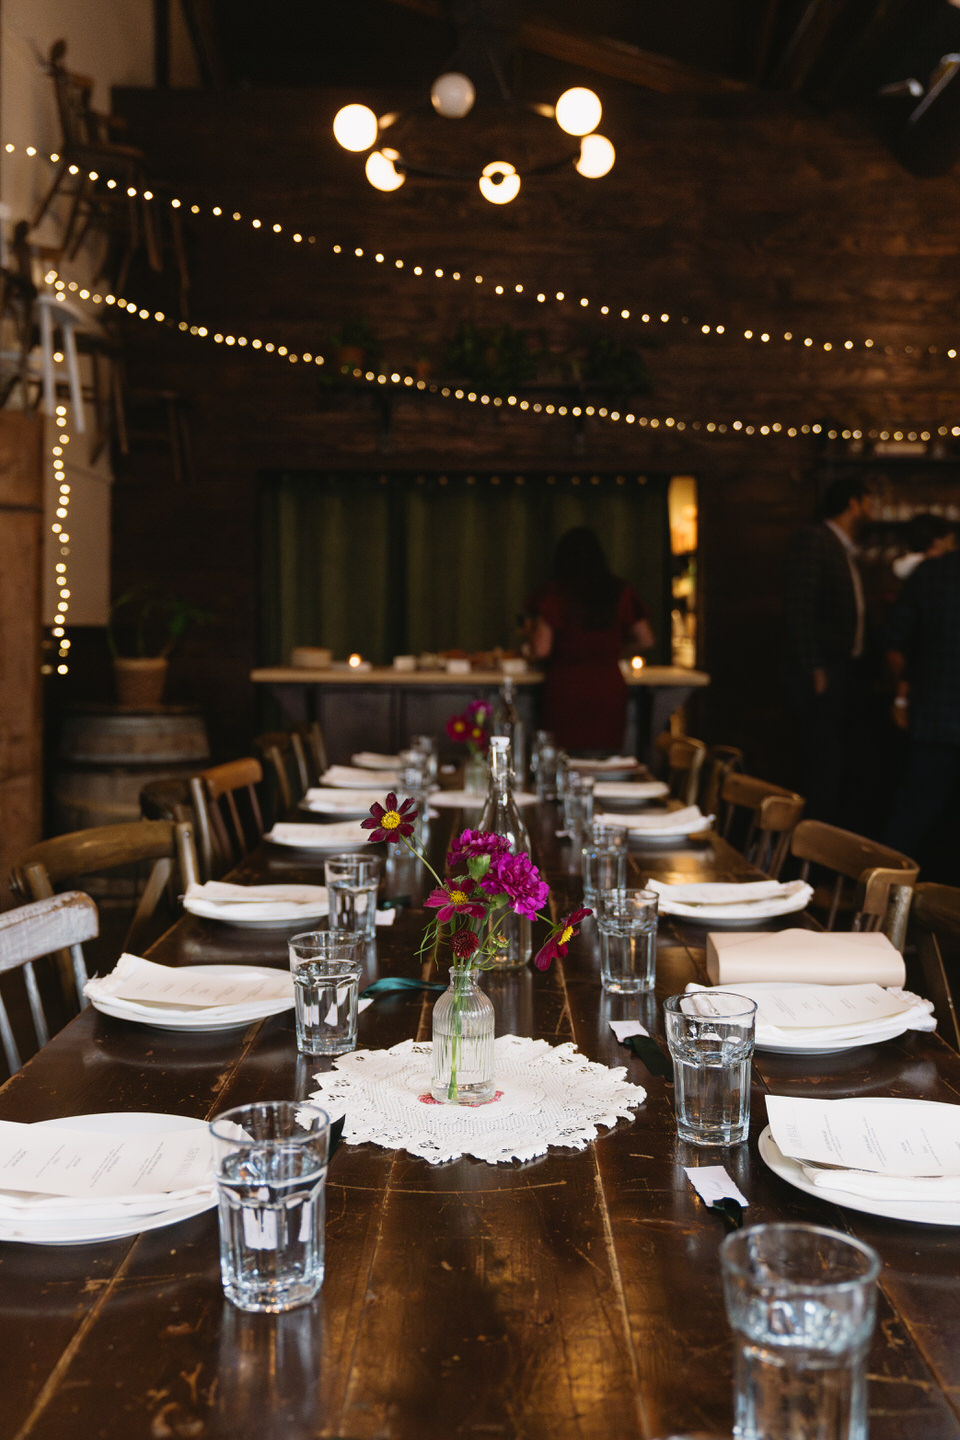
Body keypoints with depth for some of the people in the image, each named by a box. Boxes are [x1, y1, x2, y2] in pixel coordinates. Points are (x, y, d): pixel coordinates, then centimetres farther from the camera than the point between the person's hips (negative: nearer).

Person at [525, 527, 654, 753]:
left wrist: (531, 632, 14)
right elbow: (645, 640, 11)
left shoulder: (553, 593, -5)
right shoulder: (620, 592, 4)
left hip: (565, 691, -3)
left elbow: (541, 649, -8)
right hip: (610, 691, 3)